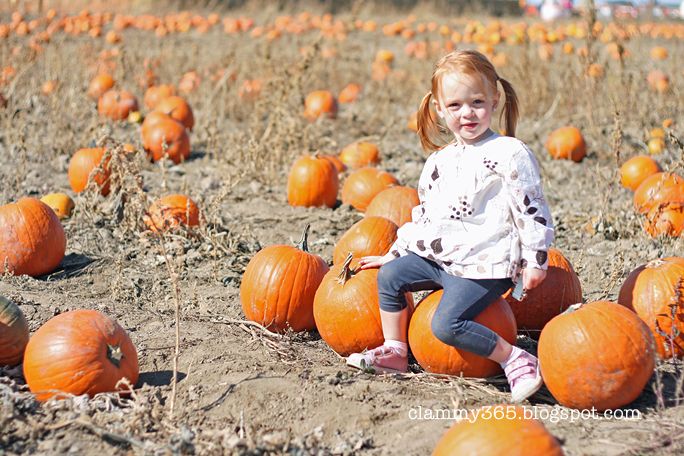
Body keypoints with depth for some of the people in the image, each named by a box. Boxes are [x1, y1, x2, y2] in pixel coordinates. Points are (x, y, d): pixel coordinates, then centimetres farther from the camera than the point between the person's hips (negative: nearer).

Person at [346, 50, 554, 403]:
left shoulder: (509, 154, -10)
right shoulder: (439, 161, 12)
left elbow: (532, 210, -9)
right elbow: (424, 215, 23)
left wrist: (535, 261, -11)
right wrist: (395, 252, 23)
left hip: (485, 265, -8)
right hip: (439, 256, 8)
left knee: (446, 324, -22)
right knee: (389, 276, 2)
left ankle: (516, 360, -11)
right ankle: (394, 352, 15)